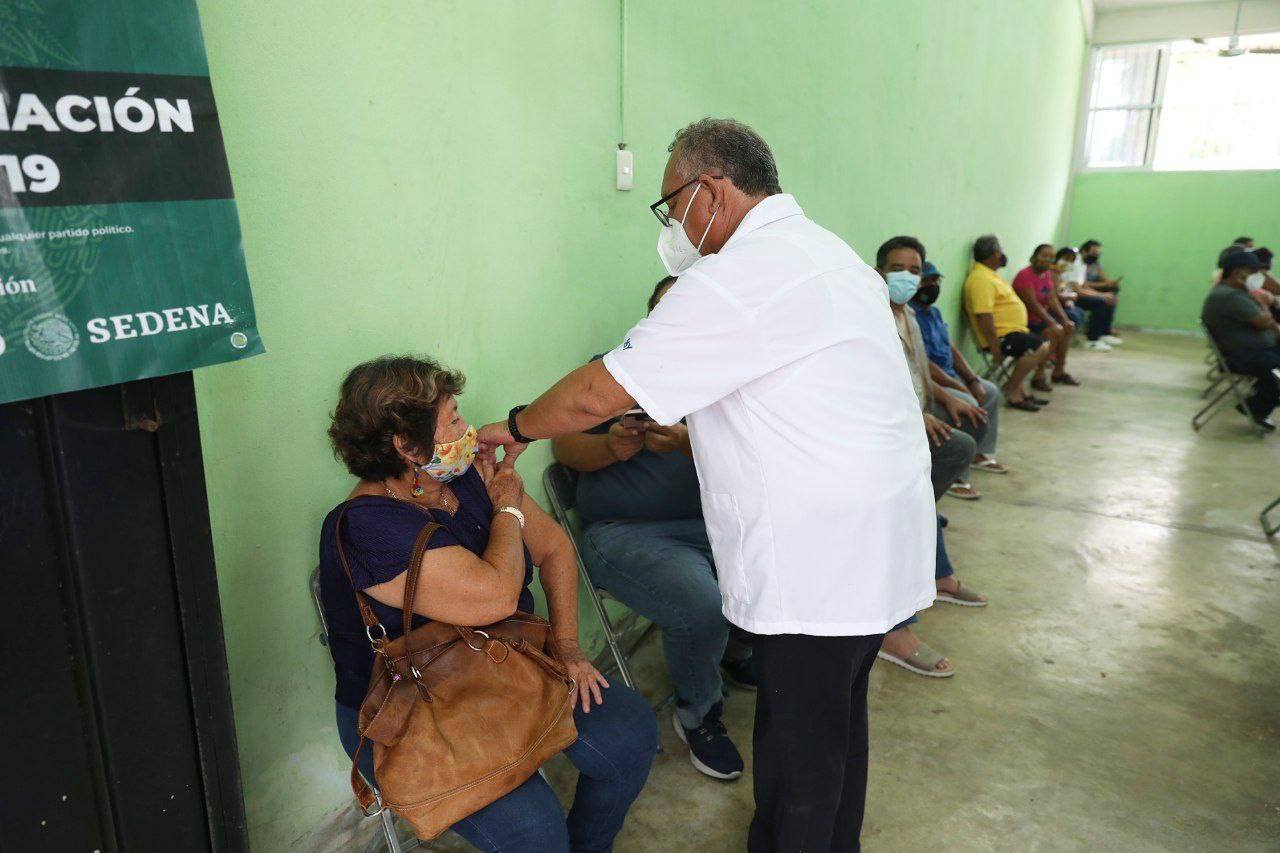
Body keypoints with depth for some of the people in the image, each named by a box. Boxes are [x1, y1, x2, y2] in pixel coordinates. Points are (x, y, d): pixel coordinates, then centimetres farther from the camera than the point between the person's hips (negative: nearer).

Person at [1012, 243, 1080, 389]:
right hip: (1024, 320, -10)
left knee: (1068, 328, 7)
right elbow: (1033, 305, -26)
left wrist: (1065, 320, -7)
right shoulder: (1025, 276, -21)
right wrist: (1053, 324, -28)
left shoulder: (1047, 274, 7)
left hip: (1040, 316, 10)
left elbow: (1053, 300, 4)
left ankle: (1059, 371, 18)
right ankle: (1039, 377, -18)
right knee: (1055, 332, -24)